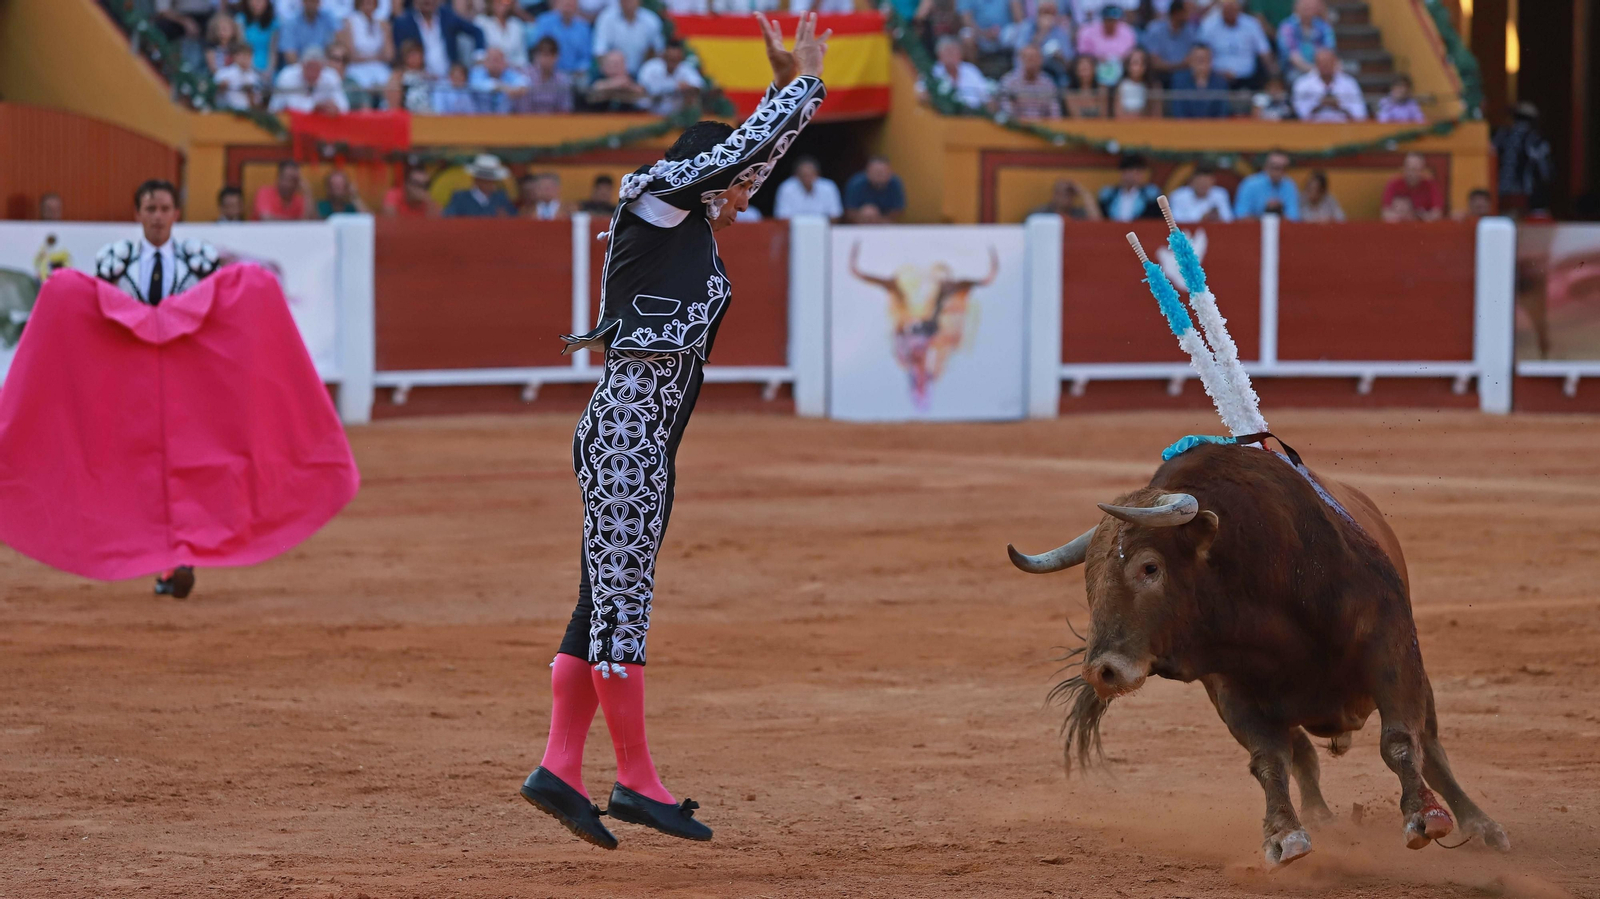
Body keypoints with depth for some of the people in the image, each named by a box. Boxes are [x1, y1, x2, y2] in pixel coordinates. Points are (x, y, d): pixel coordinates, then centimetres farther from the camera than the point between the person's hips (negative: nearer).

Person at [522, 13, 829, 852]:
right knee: (619, 600, -6)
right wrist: (802, 79, 6)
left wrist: (790, 84, 26)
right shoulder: (659, 201, -3)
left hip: (646, 447, 10)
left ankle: (559, 768, 10)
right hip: (624, 432, -10)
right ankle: (636, 780, -5)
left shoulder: (695, 235, 20)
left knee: (610, 601, 9)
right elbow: (746, 146, -4)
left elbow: (758, 149, 31)